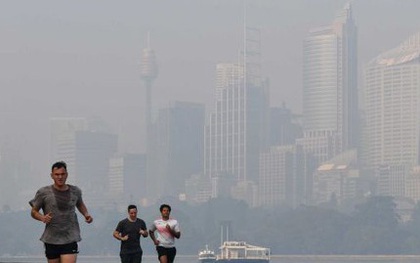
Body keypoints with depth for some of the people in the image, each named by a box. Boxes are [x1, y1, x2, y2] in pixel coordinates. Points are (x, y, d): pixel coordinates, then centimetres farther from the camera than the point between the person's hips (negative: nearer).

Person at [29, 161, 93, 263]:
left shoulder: (75, 191, 5)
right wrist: (42, 218, -15)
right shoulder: (43, 193, -3)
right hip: (51, 240, 0)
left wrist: (86, 214, 7)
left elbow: (80, 204, 27)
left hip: (70, 240, 0)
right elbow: (33, 212, 6)